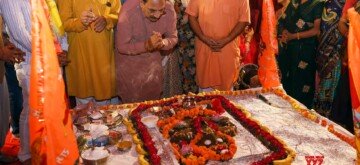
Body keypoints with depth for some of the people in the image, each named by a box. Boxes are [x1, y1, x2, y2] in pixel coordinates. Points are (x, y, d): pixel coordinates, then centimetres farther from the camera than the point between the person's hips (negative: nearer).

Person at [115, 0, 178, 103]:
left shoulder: (169, 10, -23)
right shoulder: (128, 11, -32)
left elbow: (173, 38, -9)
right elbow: (121, 46, -25)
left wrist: (162, 43, -32)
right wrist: (146, 45, -40)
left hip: (152, 57, 3)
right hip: (128, 58, -3)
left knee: (153, 95, 17)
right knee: (131, 97, 5)